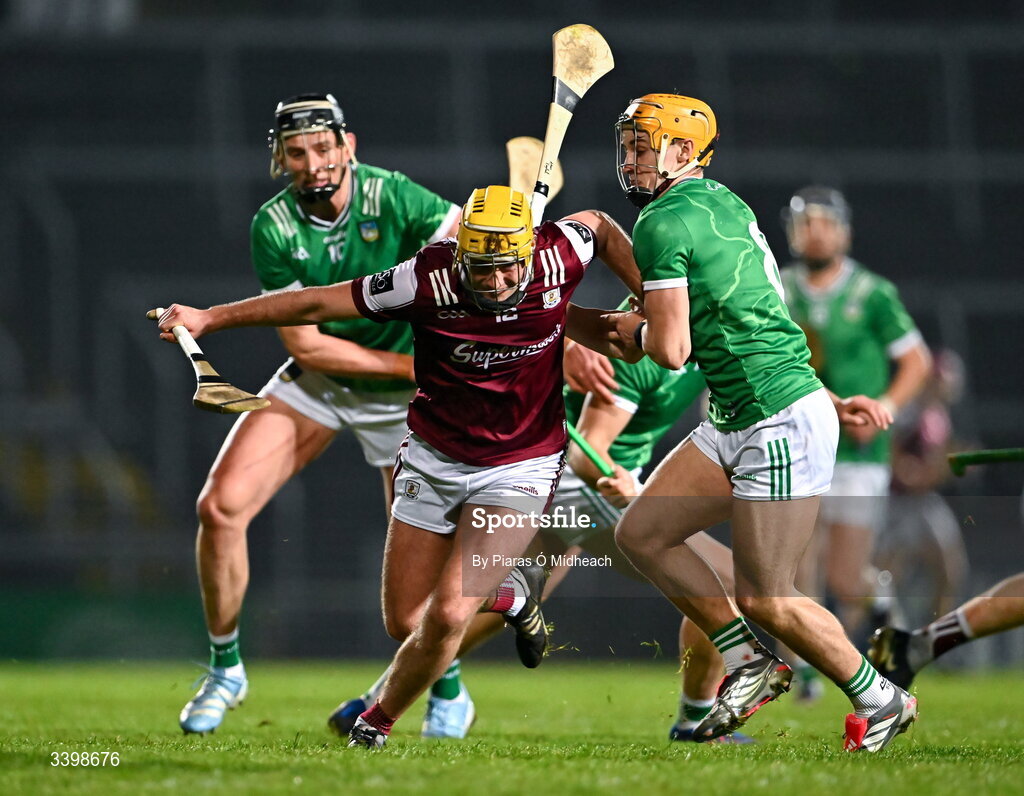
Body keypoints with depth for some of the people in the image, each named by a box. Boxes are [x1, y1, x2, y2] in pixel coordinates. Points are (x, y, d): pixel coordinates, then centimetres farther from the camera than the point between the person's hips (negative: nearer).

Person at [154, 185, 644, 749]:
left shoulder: (557, 255, -19)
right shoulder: (430, 279, -23)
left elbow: (599, 227, 6)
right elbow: (318, 304, -15)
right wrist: (209, 318, -14)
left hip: (521, 467, -1)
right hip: (435, 460, 1)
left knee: (448, 616, -15)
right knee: (405, 622, 6)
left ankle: (380, 719, 14)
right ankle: (510, 591, 35)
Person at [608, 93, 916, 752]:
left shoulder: (664, 222, -15)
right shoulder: (724, 206, 15)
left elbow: (670, 350, -18)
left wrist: (634, 326, 4)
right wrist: (831, 401, 23)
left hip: (781, 426, -10)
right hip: (735, 425, 10)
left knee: (766, 599, -3)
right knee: (641, 534, 7)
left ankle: (881, 701, 15)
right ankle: (750, 666, 15)